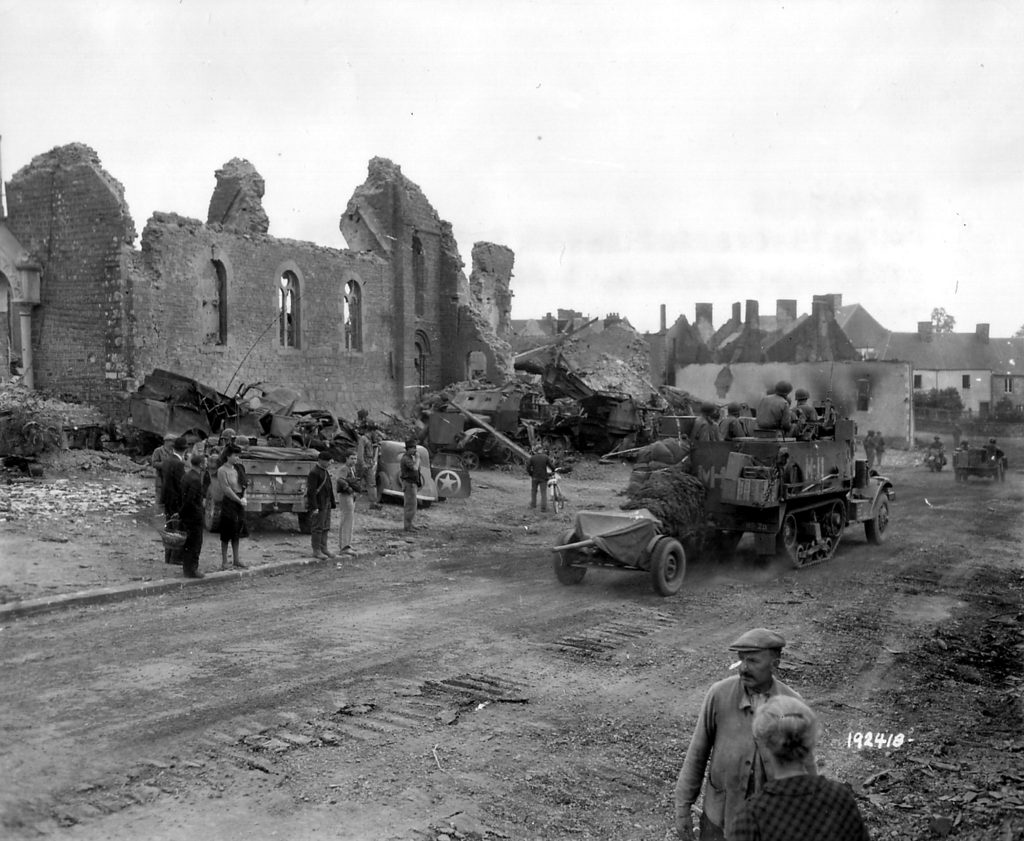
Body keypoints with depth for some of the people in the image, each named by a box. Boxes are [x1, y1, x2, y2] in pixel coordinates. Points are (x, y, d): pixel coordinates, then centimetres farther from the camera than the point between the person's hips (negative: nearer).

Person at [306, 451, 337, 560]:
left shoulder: (325, 471, 14)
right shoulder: (314, 473, -16)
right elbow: (311, 491, -19)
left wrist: (333, 502, 17)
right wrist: (314, 507, -22)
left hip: (326, 504, 9)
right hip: (317, 505, -9)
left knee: (325, 528, 11)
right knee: (317, 528, -4)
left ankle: (324, 548, 18)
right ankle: (316, 551, 1)